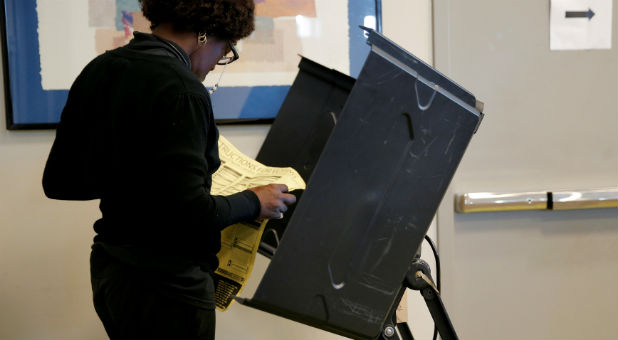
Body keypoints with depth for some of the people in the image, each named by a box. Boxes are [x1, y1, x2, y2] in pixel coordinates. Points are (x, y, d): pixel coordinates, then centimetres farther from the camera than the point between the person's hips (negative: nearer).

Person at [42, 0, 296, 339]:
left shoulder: (98, 70, 2)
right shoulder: (181, 91, -22)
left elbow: (57, 182, 7)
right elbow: (190, 215, -25)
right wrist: (254, 202, -8)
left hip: (107, 272, 8)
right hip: (165, 285, -8)